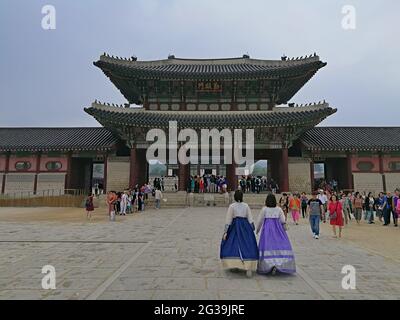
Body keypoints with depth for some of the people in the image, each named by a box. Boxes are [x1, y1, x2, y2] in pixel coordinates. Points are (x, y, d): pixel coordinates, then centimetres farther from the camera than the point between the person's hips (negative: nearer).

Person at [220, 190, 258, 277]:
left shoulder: (232, 206, -2)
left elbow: (228, 220, -5)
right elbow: (250, 219, 4)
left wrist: (225, 232, -3)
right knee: (248, 245, 2)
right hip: (246, 227, 2)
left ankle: (234, 264, 13)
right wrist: (252, 229, 9)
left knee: (232, 245, 11)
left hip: (235, 227, -2)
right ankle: (248, 267, -9)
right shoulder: (246, 205, 6)